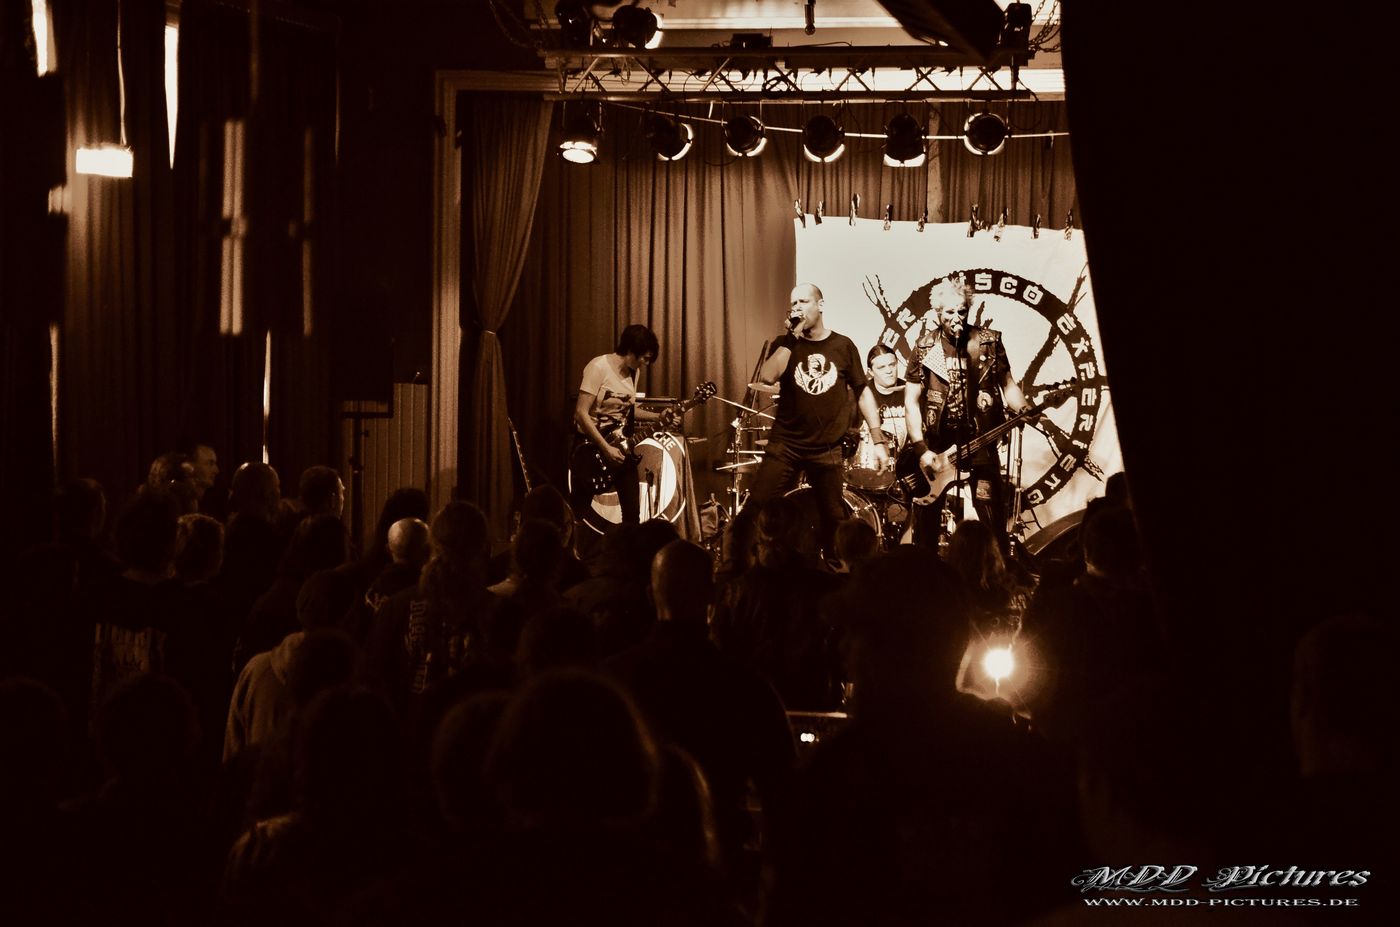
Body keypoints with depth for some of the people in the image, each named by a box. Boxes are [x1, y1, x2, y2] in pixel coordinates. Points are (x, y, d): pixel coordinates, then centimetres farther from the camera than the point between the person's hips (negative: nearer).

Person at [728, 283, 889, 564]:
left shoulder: (842, 346, 4)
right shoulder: (786, 344, 4)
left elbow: (863, 392, 7)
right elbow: (767, 377, -15)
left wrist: (878, 440, 1)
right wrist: (793, 337, -14)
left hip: (827, 450, 0)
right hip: (785, 445, 0)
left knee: (833, 520, 4)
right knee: (754, 509, -9)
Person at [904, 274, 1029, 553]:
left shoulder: (989, 343, 1)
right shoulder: (925, 349, 0)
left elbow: (1008, 385, 9)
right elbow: (911, 402, 0)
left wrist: (1024, 410, -12)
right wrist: (922, 450, -9)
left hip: (979, 439, 0)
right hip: (936, 442, 0)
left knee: (993, 517, -4)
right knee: (926, 519, 3)